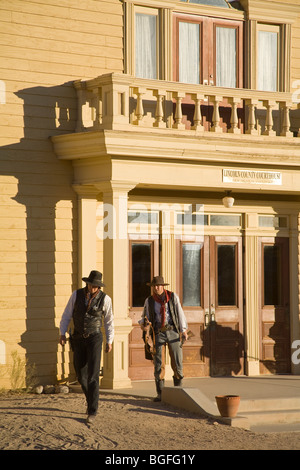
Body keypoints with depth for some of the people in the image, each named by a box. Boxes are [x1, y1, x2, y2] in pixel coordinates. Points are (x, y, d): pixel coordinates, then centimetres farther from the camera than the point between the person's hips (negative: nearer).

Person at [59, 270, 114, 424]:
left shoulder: (105, 299, -9)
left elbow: (109, 320, 3)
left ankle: (92, 411, -10)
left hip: (94, 338, -3)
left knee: (93, 375, -13)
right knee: (81, 375, 9)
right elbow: (67, 315, 3)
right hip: (78, 339, 3)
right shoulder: (77, 295, -4)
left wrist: (109, 341, 4)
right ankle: (92, 400, 35)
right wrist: (62, 333, -5)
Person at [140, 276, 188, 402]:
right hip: (158, 333, 1)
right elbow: (145, 317, 8)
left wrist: (184, 331, -9)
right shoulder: (149, 300, 3)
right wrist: (143, 325, -15)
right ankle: (160, 394, 3)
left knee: (177, 363, -2)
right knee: (158, 364, -4)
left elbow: (180, 313, 0)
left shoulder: (173, 297, 1)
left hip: (173, 332, 0)